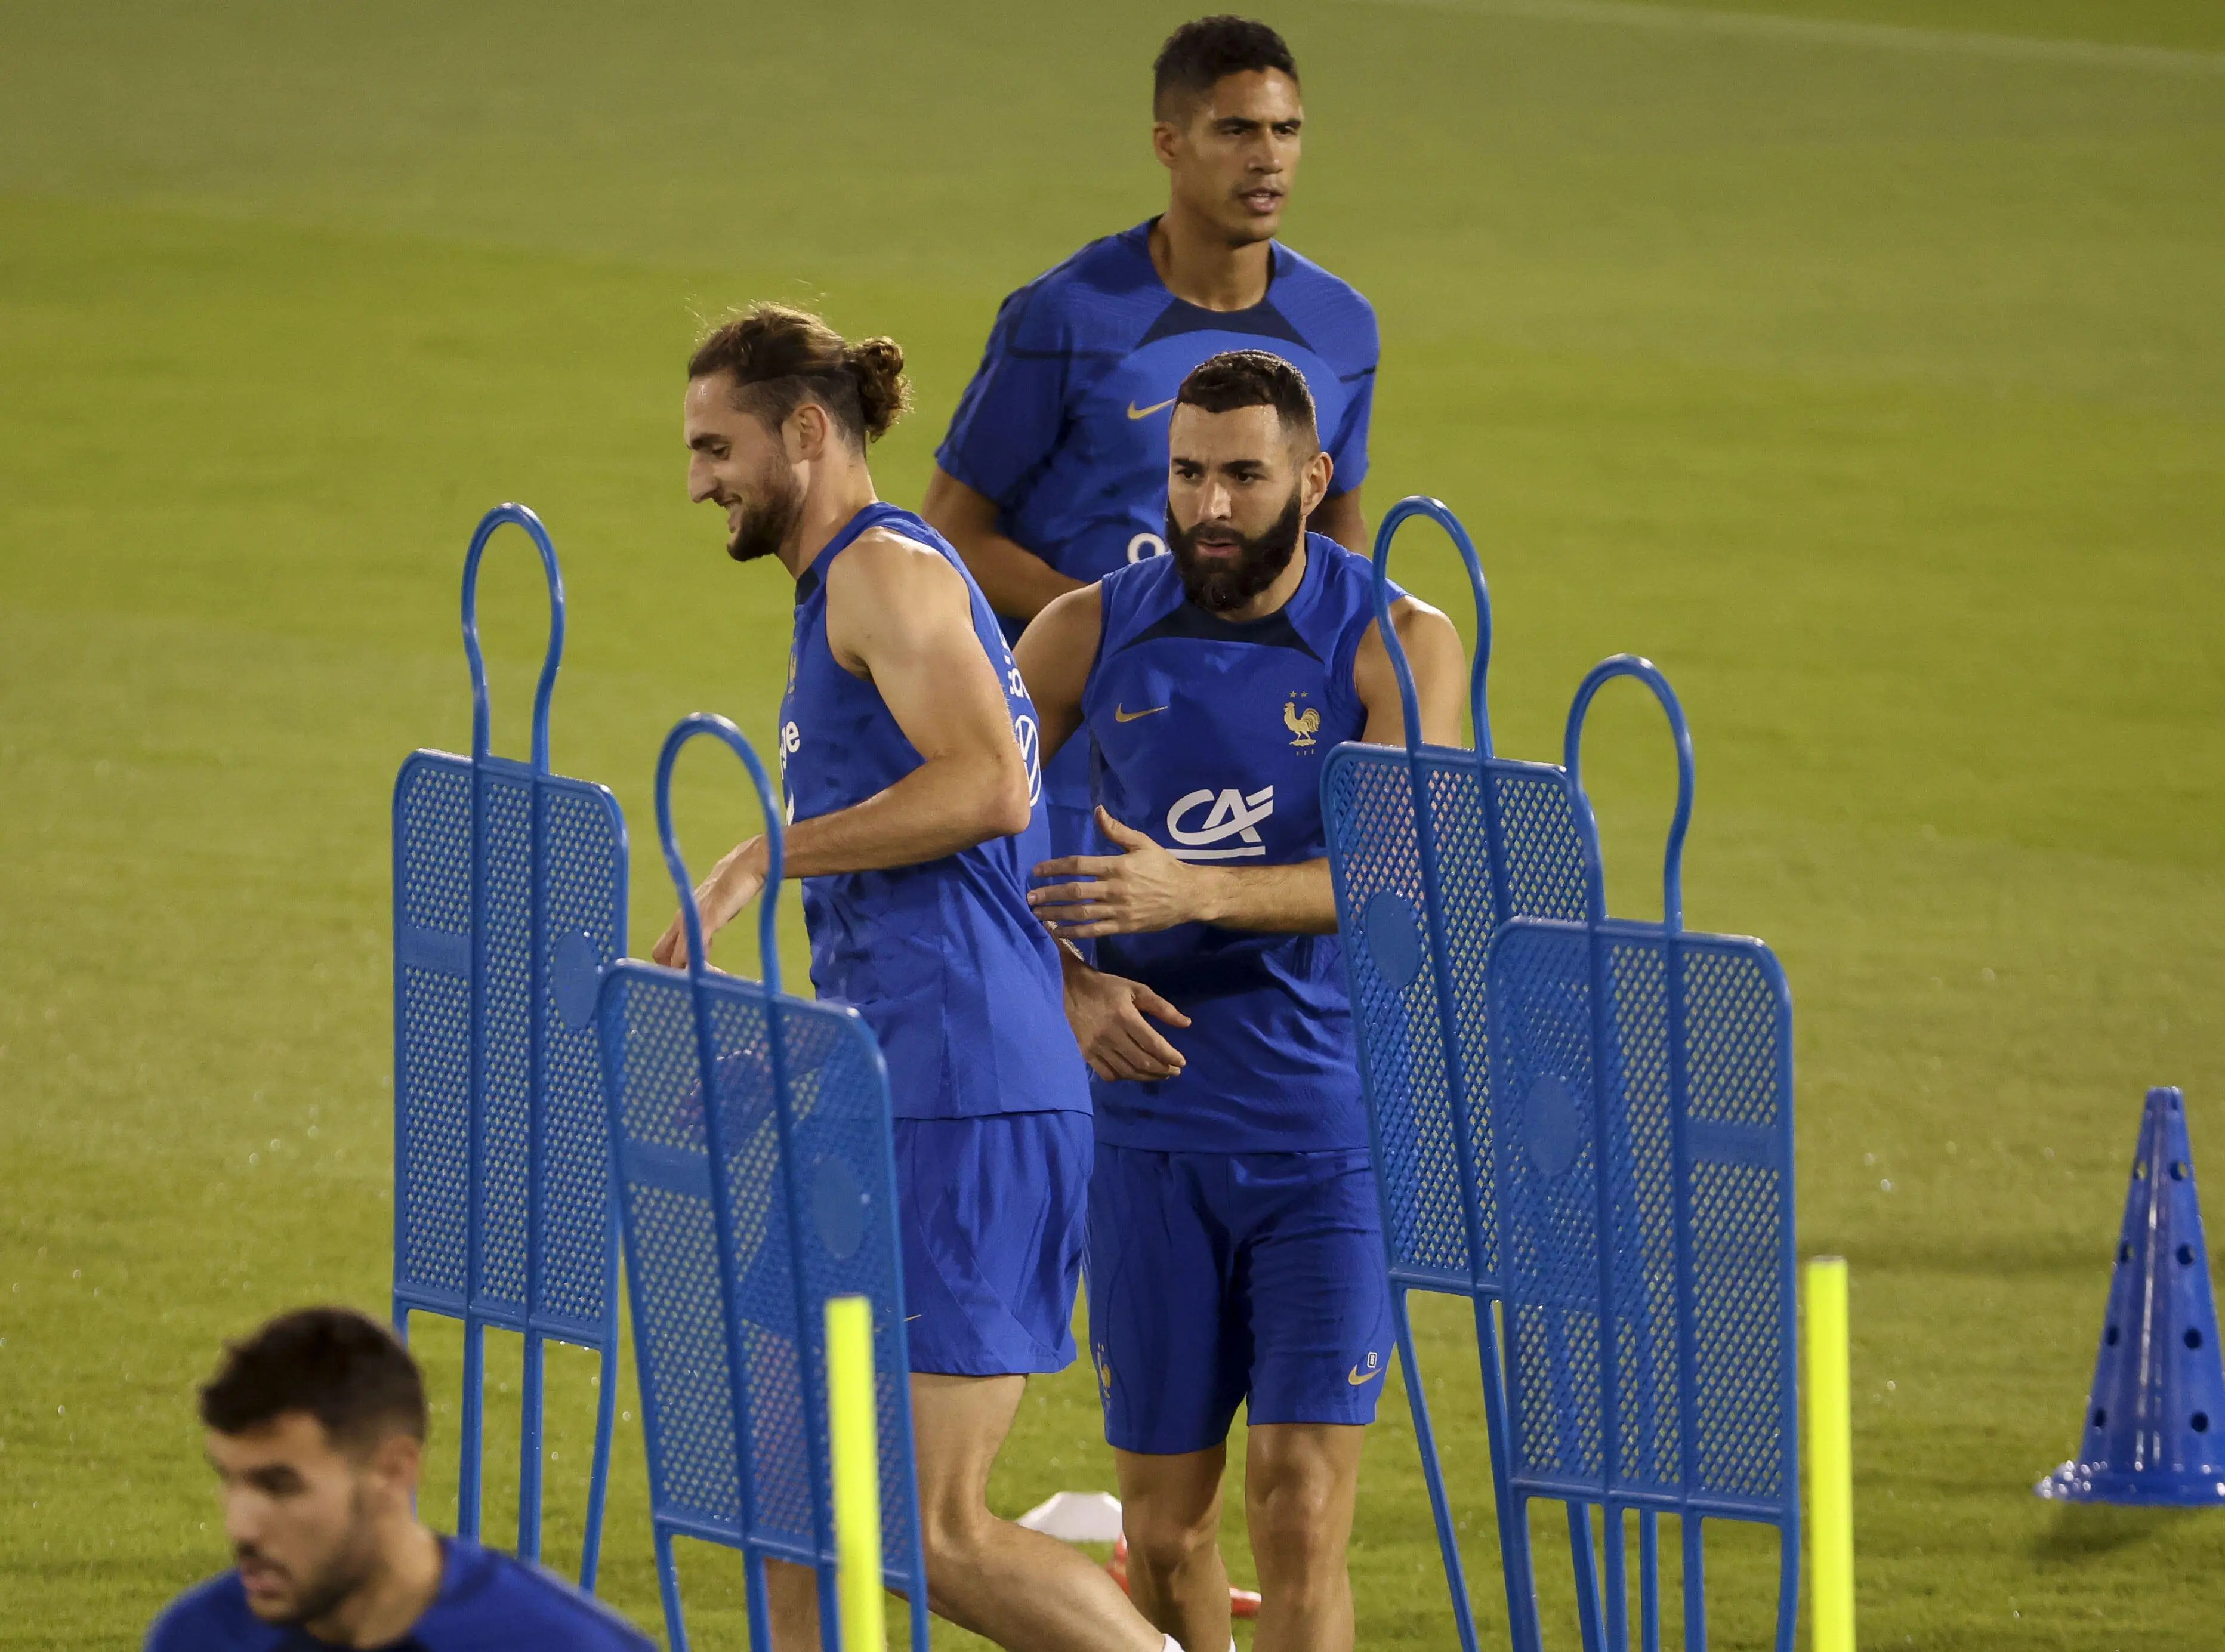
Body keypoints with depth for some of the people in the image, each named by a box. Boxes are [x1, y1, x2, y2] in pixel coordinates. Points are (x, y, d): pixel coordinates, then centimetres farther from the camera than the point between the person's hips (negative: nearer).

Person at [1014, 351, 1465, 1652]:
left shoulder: (1397, 645, -6)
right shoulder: (1090, 635, 2)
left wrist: (1195, 894, -30)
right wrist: (1065, 985, -6)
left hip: (1330, 1139, -3)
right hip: (1157, 1124, 3)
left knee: (1302, 1518, -11)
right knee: (1165, 1527, 7)